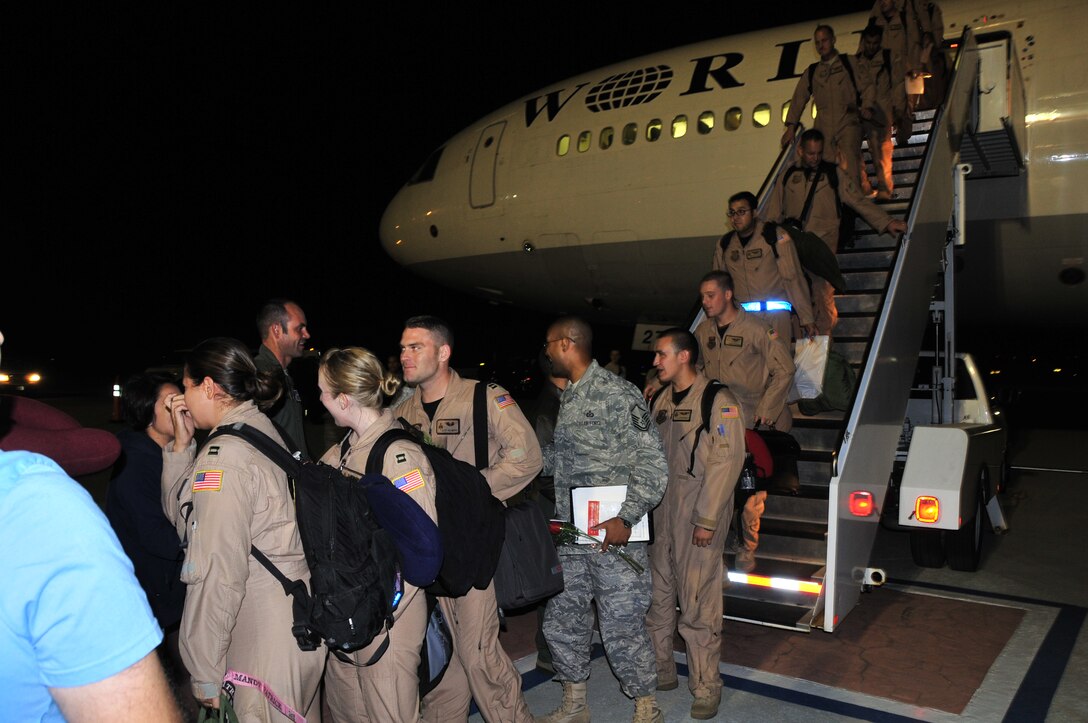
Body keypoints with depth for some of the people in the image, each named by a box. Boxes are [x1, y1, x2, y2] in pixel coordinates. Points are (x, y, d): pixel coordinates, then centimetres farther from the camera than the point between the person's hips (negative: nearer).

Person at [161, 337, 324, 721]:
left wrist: (205, 676, -15)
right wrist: (182, 444, 7)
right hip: (295, 614, 9)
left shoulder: (224, 455, -18)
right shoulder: (263, 430, 10)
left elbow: (218, 573, -21)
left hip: (264, 637, -9)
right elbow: (182, 514, 15)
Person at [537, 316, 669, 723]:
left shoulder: (617, 394, -13)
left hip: (614, 535, -8)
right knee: (562, 620, 15)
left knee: (622, 627, 2)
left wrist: (626, 519, -21)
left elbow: (652, 463, -16)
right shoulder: (568, 397, 12)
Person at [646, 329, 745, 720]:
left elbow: (727, 461, -14)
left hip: (699, 519, -7)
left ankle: (705, 688, 13)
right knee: (658, 598, 14)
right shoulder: (661, 401, 13)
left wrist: (707, 519, -16)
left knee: (698, 606, -2)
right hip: (660, 516, 7)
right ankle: (660, 672, 29)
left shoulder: (718, 401, -9)